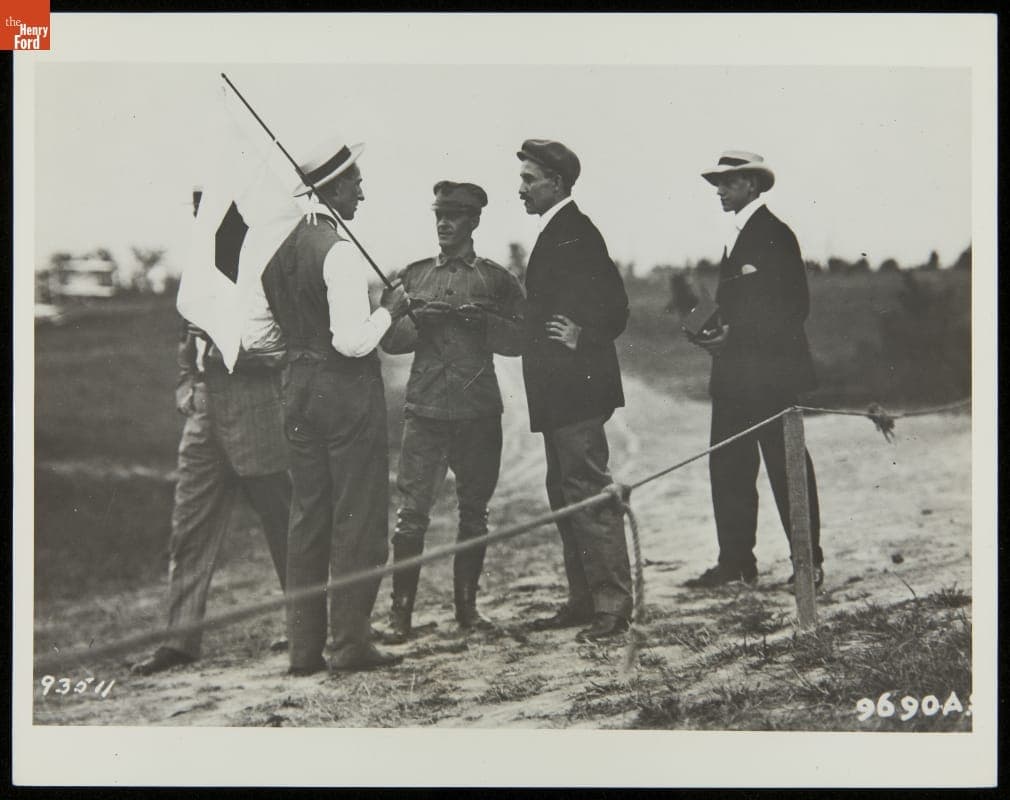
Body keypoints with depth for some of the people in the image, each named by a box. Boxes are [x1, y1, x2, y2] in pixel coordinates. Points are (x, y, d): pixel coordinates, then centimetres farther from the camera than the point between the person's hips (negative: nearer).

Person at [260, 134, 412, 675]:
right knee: (358, 518, 1)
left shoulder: (284, 248, 9)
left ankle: (303, 646, 14)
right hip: (347, 390, -8)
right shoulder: (340, 250, -16)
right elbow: (353, 341, -22)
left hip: (299, 387, 8)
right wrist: (389, 309, -6)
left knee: (307, 517, 11)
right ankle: (351, 643, 4)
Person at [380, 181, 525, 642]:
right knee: (412, 509, -7)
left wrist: (483, 320, -13)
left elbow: (519, 341, 3)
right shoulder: (414, 275, 13)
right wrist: (420, 319, -9)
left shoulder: (497, 279, 9)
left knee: (474, 511, 6)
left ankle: (467, 606, 16)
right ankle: (401, 610, -2)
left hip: (479, 411, 0)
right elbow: (390, 339, 9)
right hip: (425, 409, 0)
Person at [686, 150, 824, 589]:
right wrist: (716, 330, 4)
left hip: (772, 372, -9)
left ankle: (809, 561, 5)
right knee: (728, 466, 6)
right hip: (734, 374, 9)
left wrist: (736, 333, -18)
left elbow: (794, 307, -14)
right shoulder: (738, 237, 19)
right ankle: (734, 561, 10)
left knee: (786, 466, -3)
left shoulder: (774, 234, -9)